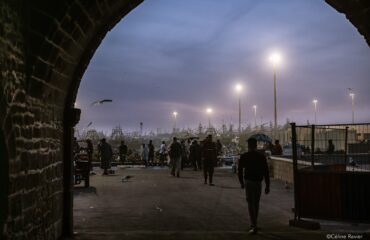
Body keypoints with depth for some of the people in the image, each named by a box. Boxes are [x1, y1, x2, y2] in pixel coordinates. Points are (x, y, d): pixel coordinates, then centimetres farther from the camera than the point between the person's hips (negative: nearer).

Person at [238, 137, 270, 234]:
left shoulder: (243, 156, -3)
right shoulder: (262, 156, -2)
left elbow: (239, 171, 1)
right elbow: (266, 172, -4)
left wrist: (241, 182, 15)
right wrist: (267, 186, 0)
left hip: (248, 181, -2)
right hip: (258, 182, 2)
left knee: (250, 203, 0)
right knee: (256, 203, 17)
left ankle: (254, 226, -11)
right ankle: (254, 224, 28)